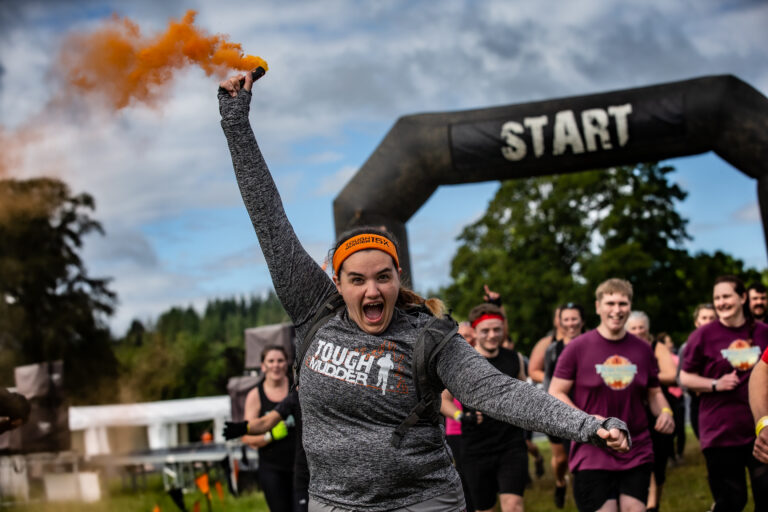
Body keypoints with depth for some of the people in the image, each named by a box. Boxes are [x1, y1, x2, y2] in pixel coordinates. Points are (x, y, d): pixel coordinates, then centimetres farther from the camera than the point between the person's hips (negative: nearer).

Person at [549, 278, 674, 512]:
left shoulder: (642, 349, 7)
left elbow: (653, 392, 19)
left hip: (637, 454, 3)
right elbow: (556, 393, -4)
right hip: (592, 455, -3)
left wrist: (665, 411, -4)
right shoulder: (578, 348, -4)